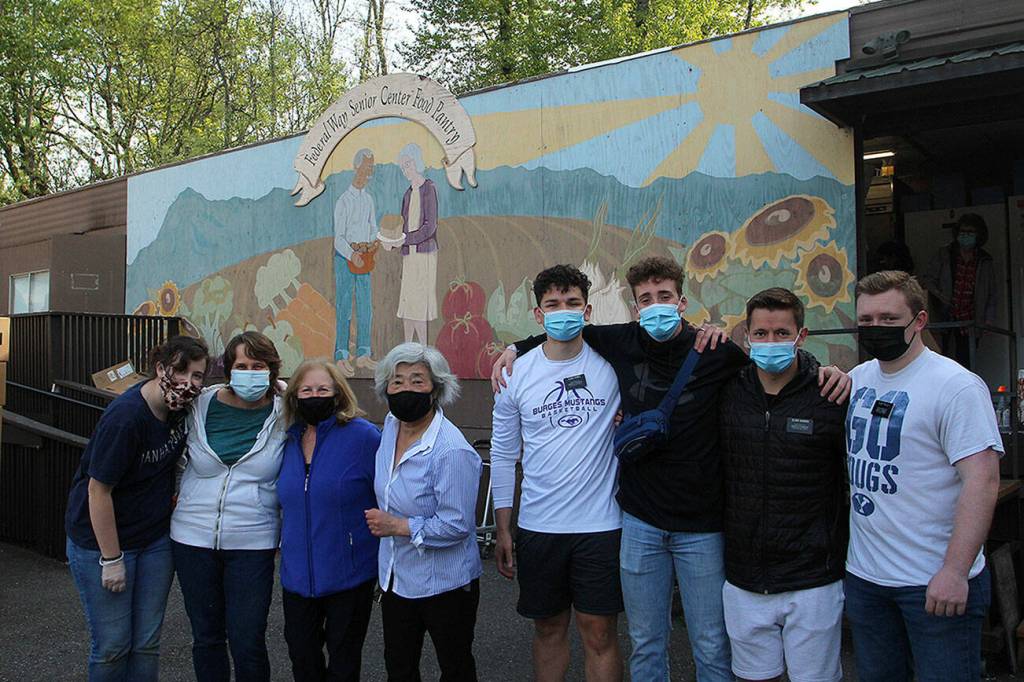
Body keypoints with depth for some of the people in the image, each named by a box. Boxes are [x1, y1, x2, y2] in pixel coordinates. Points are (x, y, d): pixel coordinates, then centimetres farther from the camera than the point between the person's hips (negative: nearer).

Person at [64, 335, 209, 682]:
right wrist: (111, 559, -16)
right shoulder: (124, 417, -27)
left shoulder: (183, 405, -8)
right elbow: (98, 490, -22)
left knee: (148, 642, 13)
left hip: (155, 539, 6)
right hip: (102, 539, -6)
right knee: (112, 646, 5)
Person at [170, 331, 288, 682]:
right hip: (193, 538, 2)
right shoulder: (201, 406, -2)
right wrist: (177, 495, 6)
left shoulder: (284, 416, -6)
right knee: (206, 637, 15)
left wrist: (288, 537, 1)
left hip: (252, 544, -2)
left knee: (247, 643, 1)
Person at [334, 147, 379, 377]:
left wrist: (374, 241, -4)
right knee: (344, 308, -4)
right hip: (345, 257, -7)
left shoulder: (368, 198, 9)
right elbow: (338, 238, -14)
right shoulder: (343, 201, -12)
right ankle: (341, 357, 3)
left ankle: (363, 354, 17)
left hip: (364, 257, 7)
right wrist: (352, 255, -27)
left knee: (365, 307, 9)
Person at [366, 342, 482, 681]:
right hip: (396, 577, 7)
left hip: (445, 585, -7)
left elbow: (456, 525, -26)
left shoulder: (452, 452, -27)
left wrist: (398, 526, -21)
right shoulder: (391, 425, -1)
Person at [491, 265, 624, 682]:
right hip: (538, 526, 2)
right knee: (548, 628, 16)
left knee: (600, 634, 6)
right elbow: (503, 455, 6)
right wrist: (503, 530, 6)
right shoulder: (516, 374, 0)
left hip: (600, 524, -1)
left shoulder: (612, 362, -5)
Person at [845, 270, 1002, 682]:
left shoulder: (956, 386, -13)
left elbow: (982, 480, -19)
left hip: (937, 584, -6)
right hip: (863, 575, 6)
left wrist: (955, 572, -24)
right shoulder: (857, 379, 7)